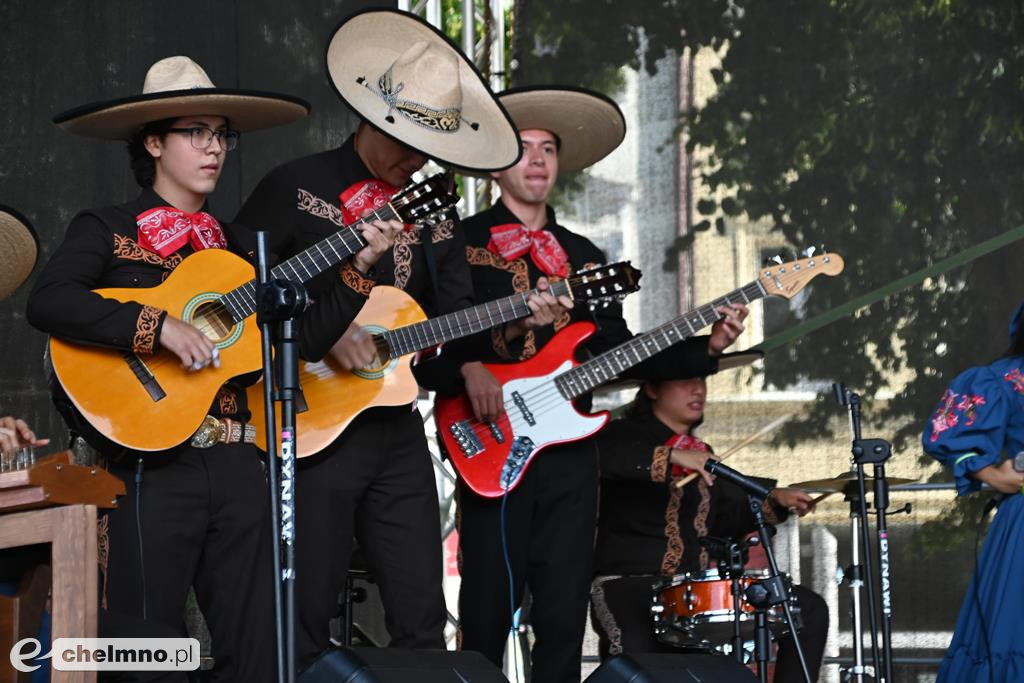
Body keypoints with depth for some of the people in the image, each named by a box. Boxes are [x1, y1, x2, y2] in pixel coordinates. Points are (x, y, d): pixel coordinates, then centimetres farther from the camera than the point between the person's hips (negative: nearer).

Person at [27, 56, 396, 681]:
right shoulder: (107, 231, 1)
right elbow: (48, 302, -18)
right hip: (154, 465, -5)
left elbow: (306, 340, 12)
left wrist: (360, 266, 1)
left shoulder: (238, 246, 17)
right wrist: (160, 328, -24)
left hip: (237, 464, 5)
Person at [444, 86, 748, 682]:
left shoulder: (584, 255, 18)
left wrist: (706, 348, 3)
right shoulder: (461, 243, 3)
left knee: (564, 617, 2)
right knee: (487, 617, -5)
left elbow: (620, 352, 15)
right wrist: (467, 368, -23)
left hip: (569, 453, 4)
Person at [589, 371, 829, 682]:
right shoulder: (626, 435, -1)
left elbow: (728, 518, 27)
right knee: (635, 646, -41)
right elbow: (597, 455, -25)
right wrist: (672, 456, -32)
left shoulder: (704, 456, 23)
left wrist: (774, 501, 10)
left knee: (810, 609, -4)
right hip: (630, 584, -7)